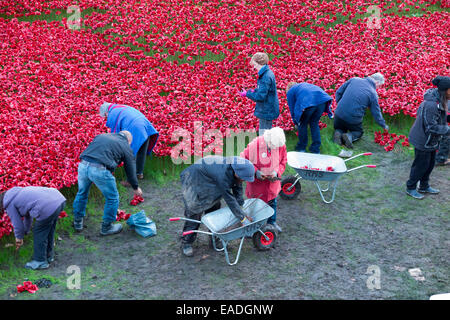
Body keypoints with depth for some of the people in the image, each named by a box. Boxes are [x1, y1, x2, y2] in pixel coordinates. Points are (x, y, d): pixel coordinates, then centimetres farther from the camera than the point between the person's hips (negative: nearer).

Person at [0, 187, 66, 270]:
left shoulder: (9, 204, 7)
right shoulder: (17, 193, 32)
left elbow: (17, 224, 12)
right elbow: (28, 216, 41)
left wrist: (19, 238, 31)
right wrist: (25, 232, 51)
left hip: (48, 207, -9)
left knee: (39, 234, 10)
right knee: (49, 232, 27)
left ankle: (40, 261, 23)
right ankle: (49, 256, 43)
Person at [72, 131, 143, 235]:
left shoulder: (102, 135, 27)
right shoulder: (126, 147, 15)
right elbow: (130, 171, 21)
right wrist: (136, 188, 35)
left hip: (83, 165, 5)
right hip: (100, 170, -5)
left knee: (82, 193, 29)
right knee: (112, 198, 16)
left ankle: (78, 222, 43)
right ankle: (106, 227, 28)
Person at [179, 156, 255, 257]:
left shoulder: (237, 167, -16)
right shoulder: (223, 174, -40)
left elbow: (238, 189, -4)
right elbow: (229, 199, -35)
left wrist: (241, 211, -5)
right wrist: (243, 218, -30)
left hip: (208, 183, 9)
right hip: (193, 181, -8)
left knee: (214, 208, 9)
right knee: (194, 214, -8)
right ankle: (186, 243, 5)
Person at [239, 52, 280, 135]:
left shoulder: (266, 77, -24)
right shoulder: (268, 73, 8)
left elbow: (261, 96, -25)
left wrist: (247, 94, -14)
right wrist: (254, 90, 6)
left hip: (266, 111, -10)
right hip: (268, 110, 10)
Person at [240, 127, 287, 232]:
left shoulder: (281, 146, -14)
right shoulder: (254, 145, -27)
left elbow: (283, 162, 1)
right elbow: (243, 160, -15)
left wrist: (276, 172, -17)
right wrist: (255, 171, -24)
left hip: (272, 181, 4)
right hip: (257, 182, -4)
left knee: (272, 202, 20)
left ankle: (272, 222, 42)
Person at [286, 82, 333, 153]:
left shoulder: (290, 92, 26)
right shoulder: (304, 84, 41)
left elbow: (292, 109, 26)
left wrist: (296, 122, 38)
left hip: (307, 103, -5)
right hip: (323, 99, 5)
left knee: (302, 124, 16)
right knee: (314, 123, 20)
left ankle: (301, 148, 26)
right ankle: (316, 149, 21)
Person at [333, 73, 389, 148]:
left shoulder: (354, 79, 3)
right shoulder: (373, 94, -4)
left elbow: (338, 92, 8)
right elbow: (376, 113, 4)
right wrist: (384, 126, 21)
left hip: (339, 114, 2)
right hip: (354, 119, -2)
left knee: (339, 128, 31)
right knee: (358, 132, 27)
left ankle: (338, 133, -5)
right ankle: (350, 136, -7)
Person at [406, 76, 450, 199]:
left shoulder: (440, 101, -1)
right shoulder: (431, 105, -32)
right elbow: (431, 127, -29)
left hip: (431, 141, 9)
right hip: (423, 140, -9)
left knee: (430, 163, 20)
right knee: (421, 165, 5)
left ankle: (424, 186, 38)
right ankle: (410, 188, 23)